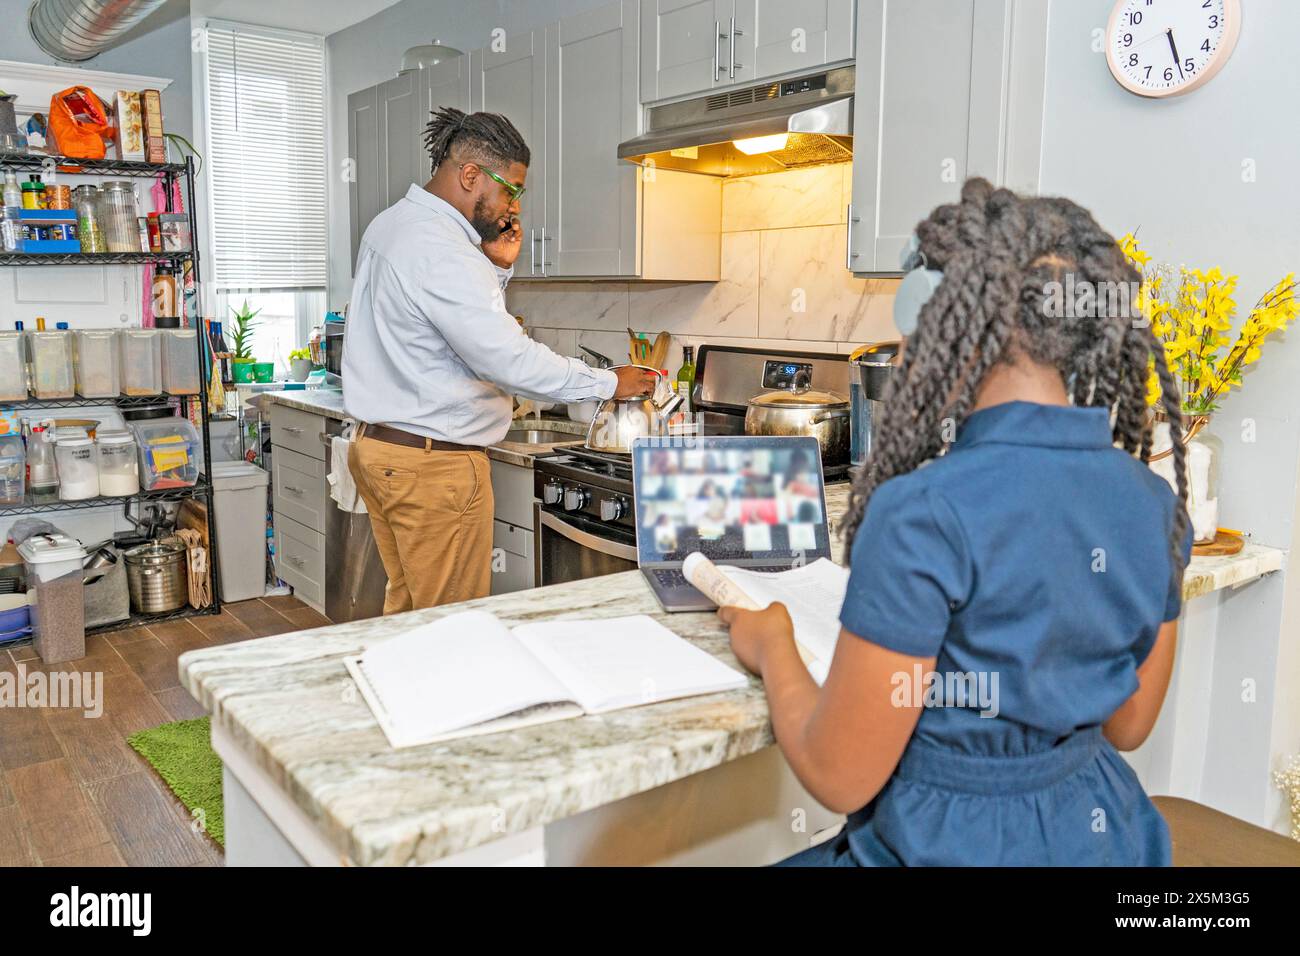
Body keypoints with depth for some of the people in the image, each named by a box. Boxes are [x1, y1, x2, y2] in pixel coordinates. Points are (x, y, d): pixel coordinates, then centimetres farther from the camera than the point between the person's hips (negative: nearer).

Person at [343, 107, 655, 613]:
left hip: (378, 445, 10)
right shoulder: (440, 250, -21)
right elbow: (509, 359, -25)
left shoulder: (389, 225, 12)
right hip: (435, 462, -10)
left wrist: (497, 267, 3)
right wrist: (610, 382, -15)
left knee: (407, 604, 19)